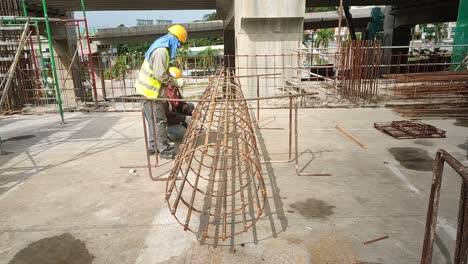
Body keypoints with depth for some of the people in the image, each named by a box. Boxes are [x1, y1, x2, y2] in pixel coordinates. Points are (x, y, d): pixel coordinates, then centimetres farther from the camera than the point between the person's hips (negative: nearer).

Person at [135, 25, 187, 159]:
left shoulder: (161, 47, 11)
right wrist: (175, 82, -12)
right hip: (150, 91, -10)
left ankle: (154, 145, 28)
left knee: (154, 119, 17)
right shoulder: (161, 51, -22)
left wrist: (173, 79, 6)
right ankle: (165, 150, 4)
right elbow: (160, 75, -25)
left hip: (149, 88, 10)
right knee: (159, 121, -4)